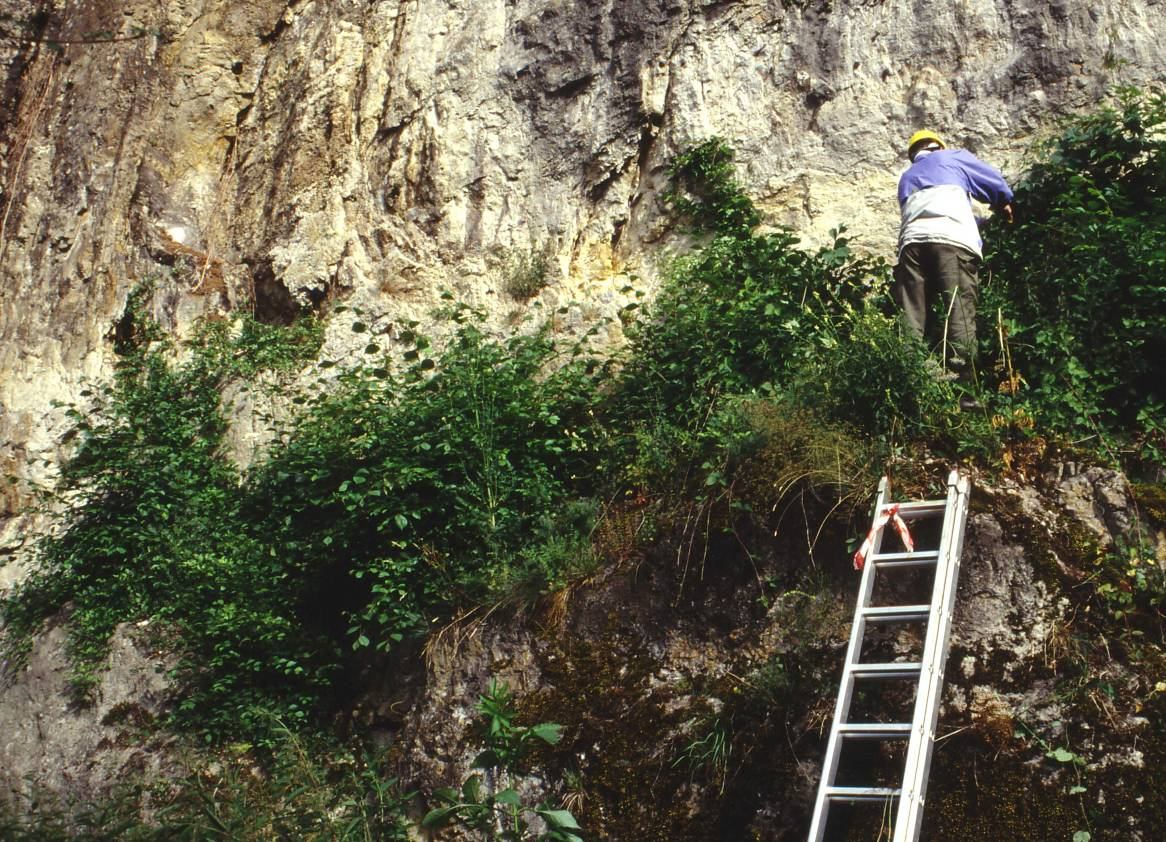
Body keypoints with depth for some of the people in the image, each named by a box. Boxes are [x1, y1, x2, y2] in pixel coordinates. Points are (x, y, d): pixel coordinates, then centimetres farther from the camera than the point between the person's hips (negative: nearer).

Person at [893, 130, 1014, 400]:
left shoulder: (906, 178, 38)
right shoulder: (953, 157, 27)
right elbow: (996, 183, 26)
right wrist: (1006, 206, 47)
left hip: (912, 239, 4)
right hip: (953, 239, -3)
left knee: (910, 319, -6)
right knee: (959, 314, -12)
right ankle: (961, 386, -25)